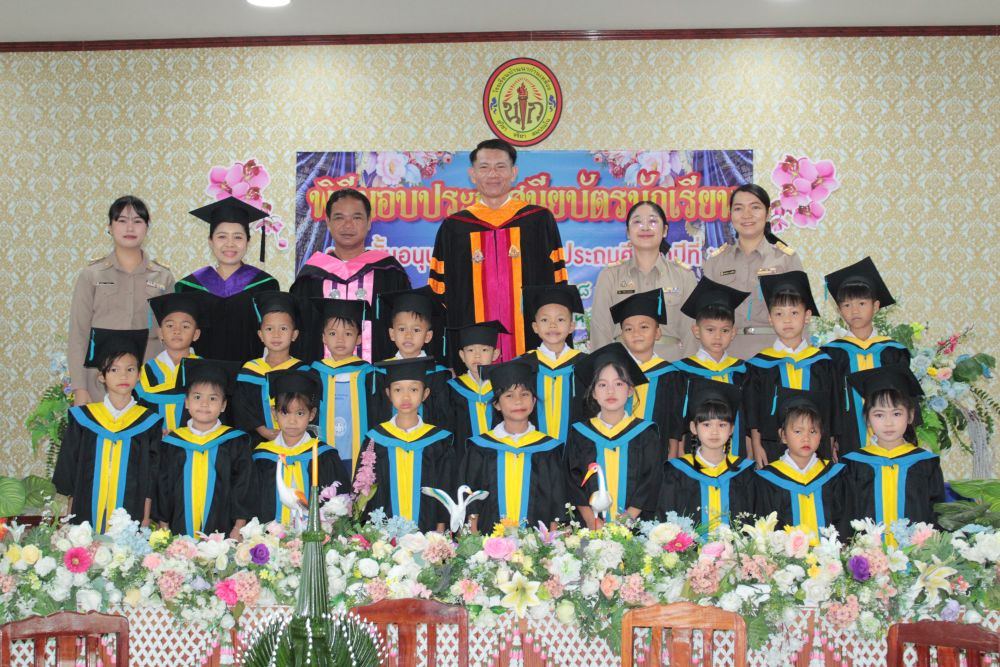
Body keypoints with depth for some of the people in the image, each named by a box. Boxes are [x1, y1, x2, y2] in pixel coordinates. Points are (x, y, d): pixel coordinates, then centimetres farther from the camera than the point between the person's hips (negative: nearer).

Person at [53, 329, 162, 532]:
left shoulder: (148, 422, 1)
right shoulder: (83, 417, 4)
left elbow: (150, 478, 3)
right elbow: (69, 468, 8)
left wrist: (146, 519, -1)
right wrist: (70, 518, 5)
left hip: (131, 518, -1)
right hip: (88, 514, 1)